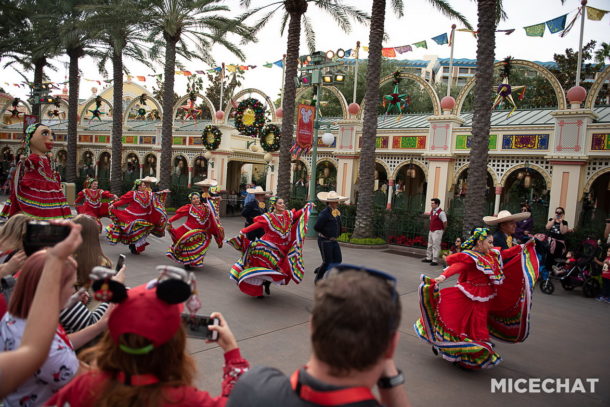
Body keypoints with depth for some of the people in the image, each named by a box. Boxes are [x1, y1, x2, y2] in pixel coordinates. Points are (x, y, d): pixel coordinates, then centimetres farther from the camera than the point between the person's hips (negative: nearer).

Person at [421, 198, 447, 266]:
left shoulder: (441, 212, -18)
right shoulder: (432, 211, 8)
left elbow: (445, 222, -16)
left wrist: (443, 228, -3)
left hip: (437, 231, -9)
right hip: (431, 230, 9)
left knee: (436, 246, -7)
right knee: (430, 245, 17)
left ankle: (435, 261, -3)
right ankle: (429, 258, 28)